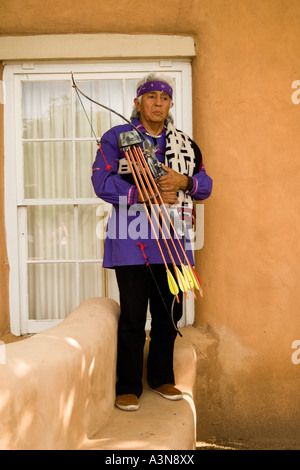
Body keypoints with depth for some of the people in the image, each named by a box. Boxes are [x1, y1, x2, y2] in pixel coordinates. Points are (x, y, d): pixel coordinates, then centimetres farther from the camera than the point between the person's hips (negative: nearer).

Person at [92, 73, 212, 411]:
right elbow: (102, 182, -8)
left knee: (169, 313, 11)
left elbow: (205, 184, 13)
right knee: (133, 316, 0)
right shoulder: (117, 138, 3)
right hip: (131, 241, -4)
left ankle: (161, 378, 29)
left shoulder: (185, 143, 16)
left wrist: (183, 181, -9)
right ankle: (128, 387, 14)